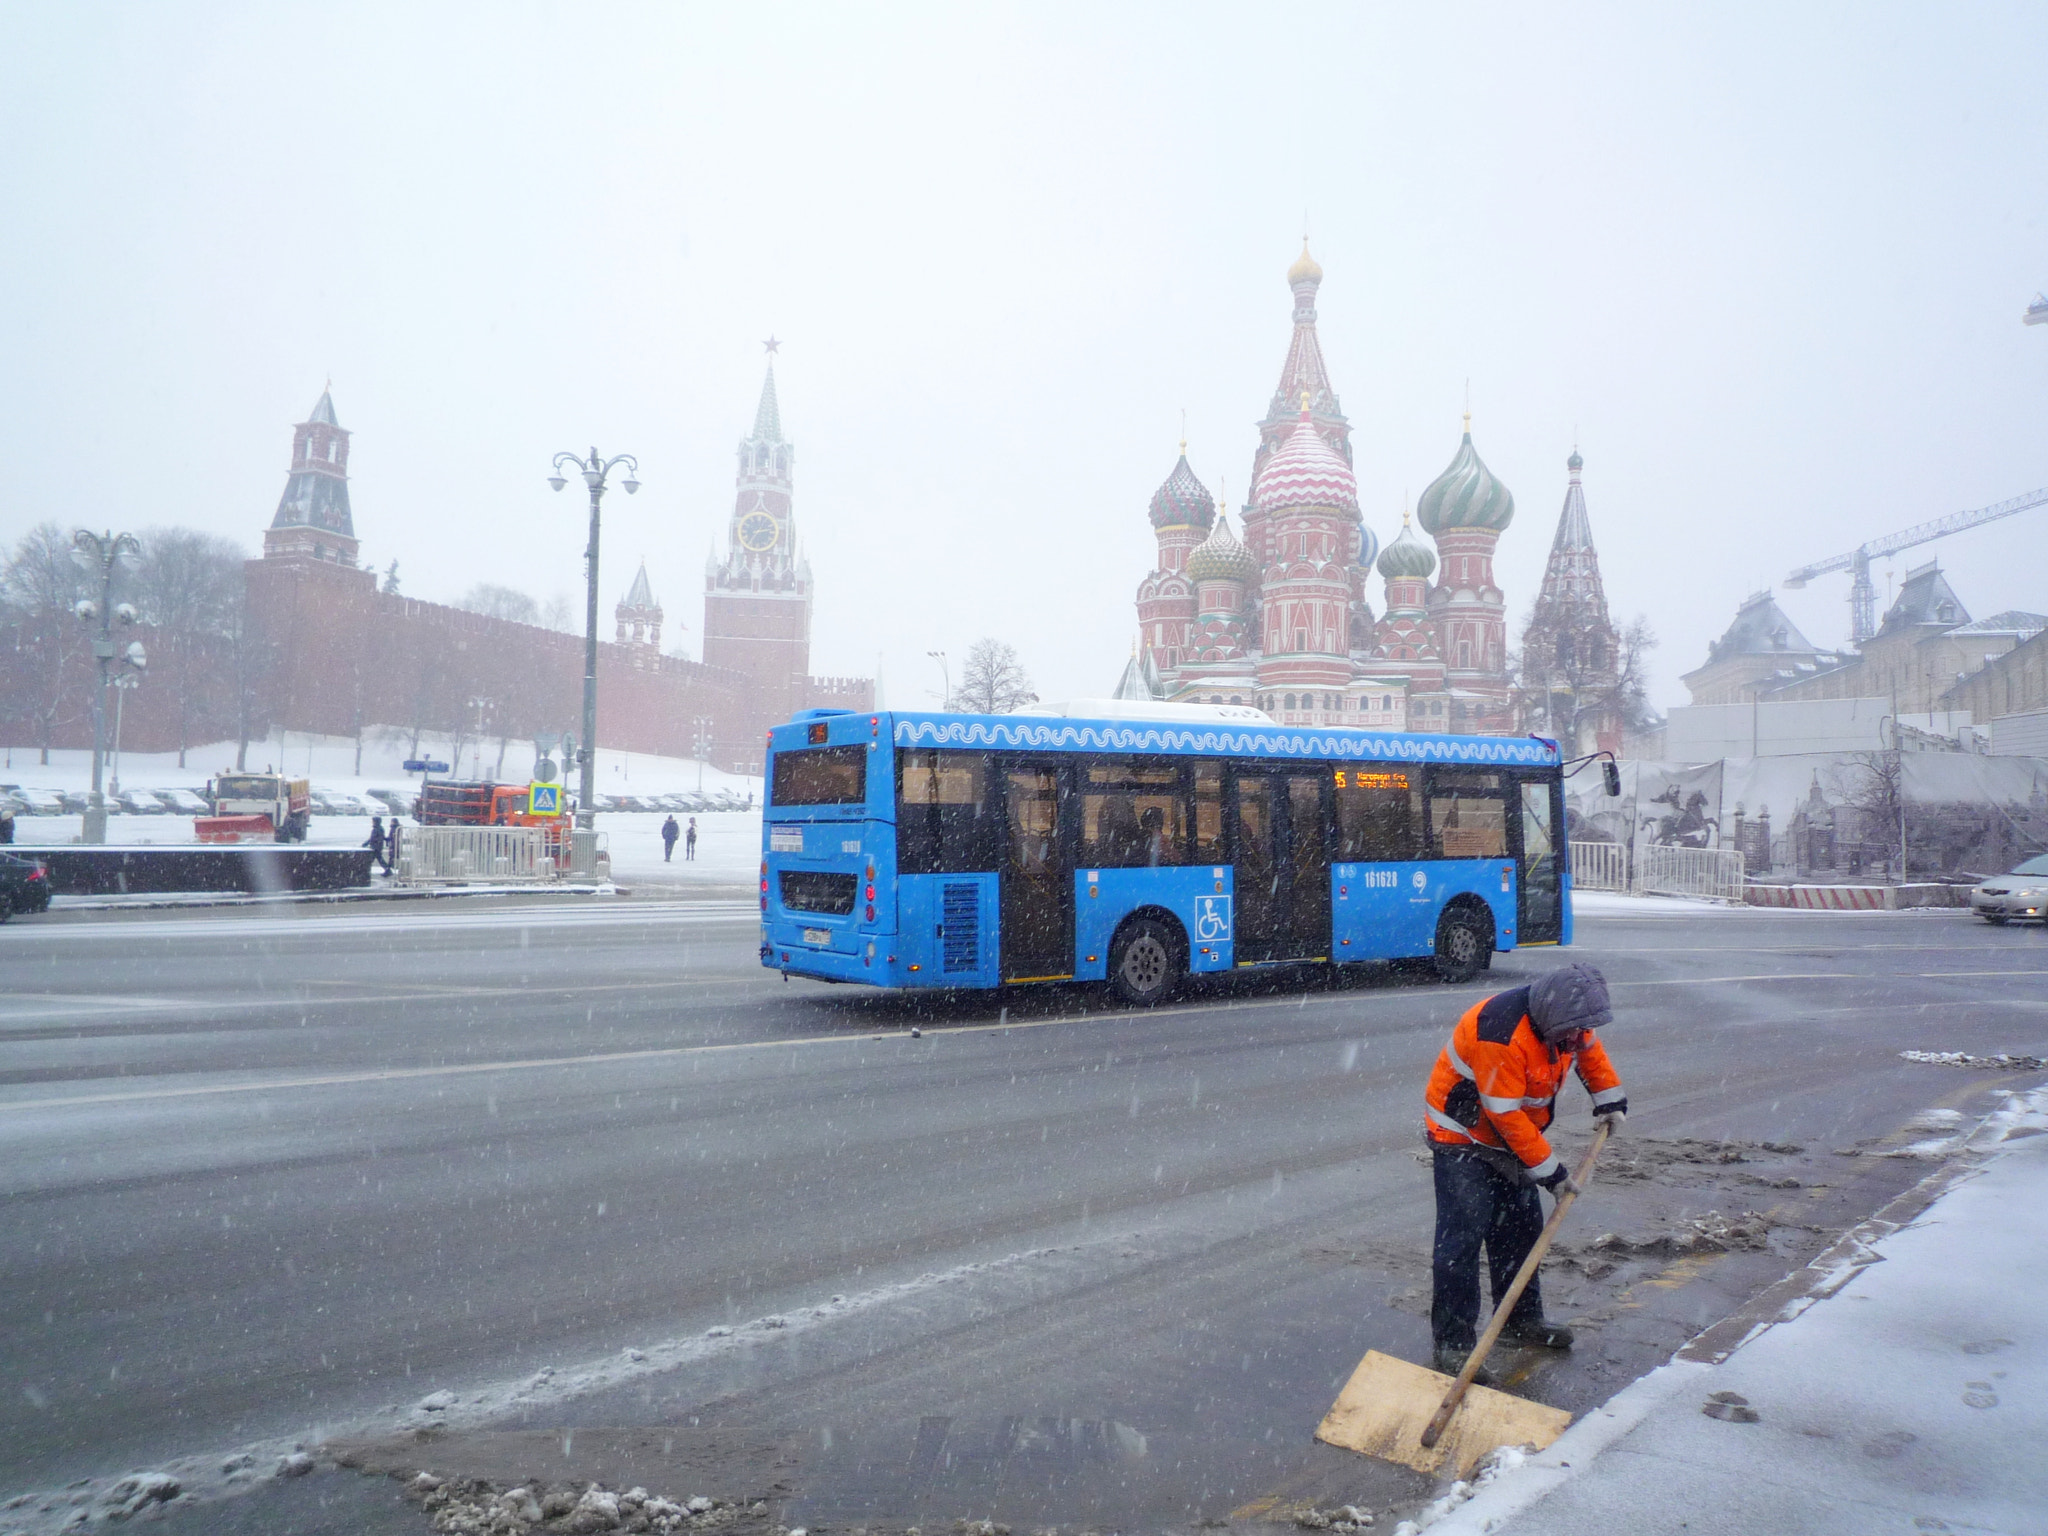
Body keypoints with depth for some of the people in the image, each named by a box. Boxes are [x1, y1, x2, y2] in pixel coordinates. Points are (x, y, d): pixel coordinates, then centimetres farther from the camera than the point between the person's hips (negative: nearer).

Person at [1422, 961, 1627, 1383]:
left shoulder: (1562, 1017, -9)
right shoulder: (1502, 1034, -35)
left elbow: (1589, 1050, 17)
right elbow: (1507, 1116, -28)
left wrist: (1611, 1100, 12)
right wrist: (1550, 1171, -21)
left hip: (1511, 1137, 9)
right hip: (1462, 1134, -8)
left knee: (1521, 1228, 14)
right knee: (1462, 1237, -11)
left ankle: (1521, 1319, 32)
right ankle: (1452, 1343, -4)